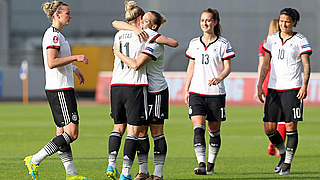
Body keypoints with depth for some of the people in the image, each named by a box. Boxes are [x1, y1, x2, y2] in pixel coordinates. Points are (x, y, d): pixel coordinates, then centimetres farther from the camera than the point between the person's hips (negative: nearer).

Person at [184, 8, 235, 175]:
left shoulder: (223, 44, -1)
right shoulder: (194, 43, 10)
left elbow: (228, 67, -5)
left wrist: (219, 78, -25)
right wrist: (186, 90, 12)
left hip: (216, 93, -2)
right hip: (196, 92, 2)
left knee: (214, 130, 6)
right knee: (198, 128, -15)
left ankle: (211, 164, 21)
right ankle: (201, 164, -23)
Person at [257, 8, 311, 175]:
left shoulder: (300, 40, -2)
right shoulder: (272, 39, 11)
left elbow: (306, 65, -6)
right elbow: (266, 64, 16)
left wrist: (304, 85, -19)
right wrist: (259, 85, 8)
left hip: (293, 89, -4)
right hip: (273, 89, 4)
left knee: (291, 127, -6)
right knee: (269, 128, 0)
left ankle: (287, 164, 4)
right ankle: (283, 153, 25)